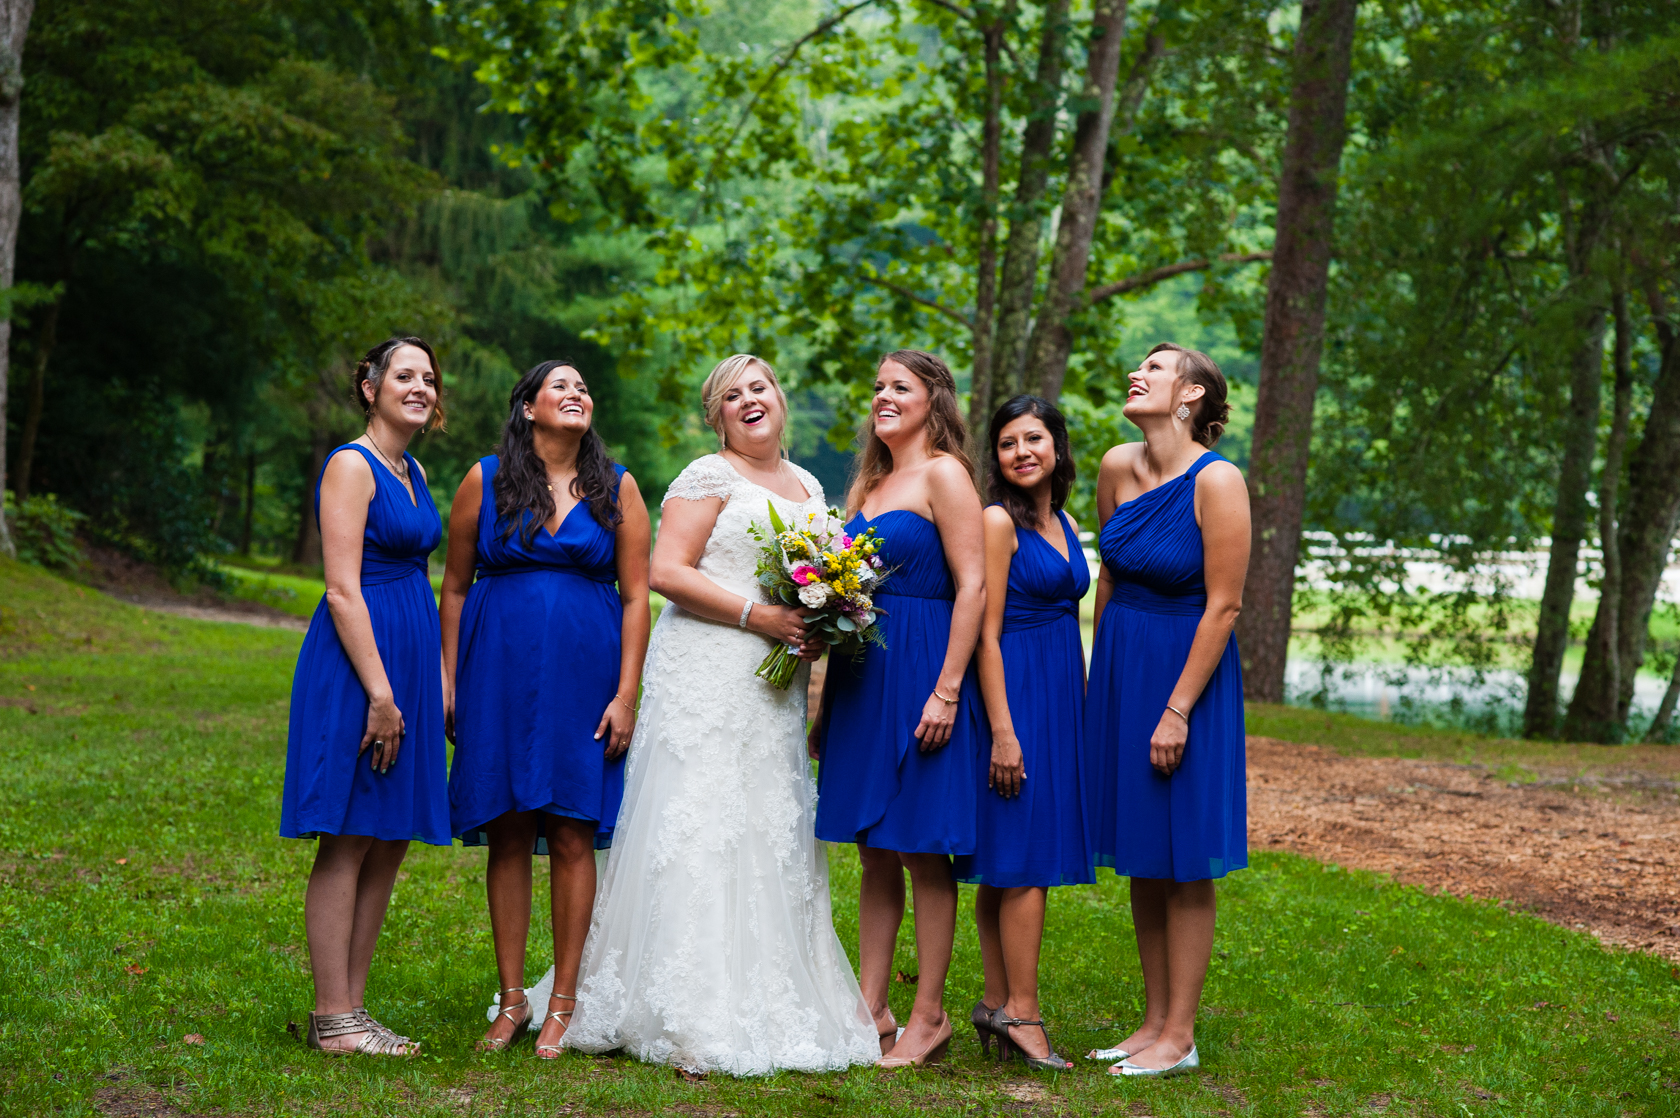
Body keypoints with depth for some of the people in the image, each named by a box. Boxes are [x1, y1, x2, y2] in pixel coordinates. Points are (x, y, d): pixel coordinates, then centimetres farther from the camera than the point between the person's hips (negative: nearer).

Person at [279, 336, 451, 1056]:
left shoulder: (414, 473, 17)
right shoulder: (352, 466, -10)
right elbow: (342, 591, -16)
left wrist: (437, 679, 16)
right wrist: (380, 693, -20)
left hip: (409, 657, 9)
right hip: (357, 663, -9)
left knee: (389, 844, 9)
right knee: (346, 843, -5)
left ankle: (351, 1007, 16)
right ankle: (333, 1020, 1)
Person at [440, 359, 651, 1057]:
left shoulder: (616, 488, 5)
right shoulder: (485, 481, 5)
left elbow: (636, 596, 3)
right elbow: (454, 587, 8)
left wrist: (626, 695, -4)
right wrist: (448, 684, 3)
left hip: (584, 678, 0)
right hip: (500, 676, 0)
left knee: (572, 835, -1)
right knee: (507, 835, 2)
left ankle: (563, 1001, 8)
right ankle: (512, 1000, 11)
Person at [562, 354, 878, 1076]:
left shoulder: (808, 487, 19)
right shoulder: (709, 476, -3)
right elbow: (667, 572, -12)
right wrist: (758, 615, -18)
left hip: (776, 688, 7)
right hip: (704, 677, -7)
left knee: (771, 836, 6)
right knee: (697, 833, -10)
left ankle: (766, 1009, 11)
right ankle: (693, 1022, -8)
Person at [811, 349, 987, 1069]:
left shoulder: (943, 474, -6)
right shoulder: (870, 482, 17)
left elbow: (973, 586, -13)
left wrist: (947, 690, -19)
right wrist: (826, 698, 16)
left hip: (919, 671, -8)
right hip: (861, 676, 8)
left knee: (922, 853, -2)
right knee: (875, 854, 10)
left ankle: (929, 1017, 6)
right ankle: (870, 1010, 15)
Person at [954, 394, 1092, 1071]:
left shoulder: (1065, 525, 14)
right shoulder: (999, 521, -9)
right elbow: (987, 634, -13)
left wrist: (1081, 707, 15)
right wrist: (1003, 731, -18)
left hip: (1062, 692, 8)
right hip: (1016, 691, -8)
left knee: (1007, 863, 10)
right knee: (1026, 854, -7)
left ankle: (997, 1003, 14)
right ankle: (1020, 1012, -3)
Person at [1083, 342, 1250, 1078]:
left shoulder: (1216, 481, -17)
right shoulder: (1117, 467, 2)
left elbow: (1223, 605, -16)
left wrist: (1177, 708, -16)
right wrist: (1099, 674, 15)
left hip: (1186, 668, -7)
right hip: (1119, 665, 7)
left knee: (1184, 864, 1)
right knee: (1140, 859, 12)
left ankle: (1179, 1036, 10)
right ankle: (1154, 1021, 22)